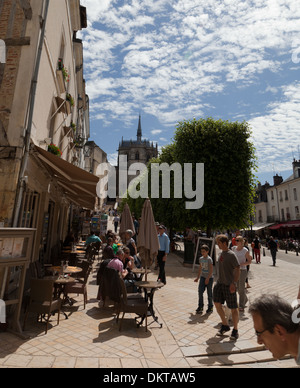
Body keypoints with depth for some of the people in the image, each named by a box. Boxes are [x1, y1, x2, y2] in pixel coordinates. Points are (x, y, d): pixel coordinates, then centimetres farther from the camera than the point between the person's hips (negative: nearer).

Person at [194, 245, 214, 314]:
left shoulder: (209, 259, -13)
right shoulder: (201, 259, 6)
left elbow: (211, 270, -17)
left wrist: (208, 278, -22)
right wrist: (198, 277, 17)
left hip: (209, 278, -5)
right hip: (202, 277, 5)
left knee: (209, 293, 6)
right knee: (200, 291, -5)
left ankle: (210, 307, 22)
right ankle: (200, 307, 4)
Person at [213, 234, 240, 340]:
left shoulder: (231, 255, -14)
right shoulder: (221, 254, 10)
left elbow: (237, 269, -17)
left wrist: (234, 283, -24)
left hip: (229, 285, -7)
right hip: (220, 283, 7)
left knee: (233, 308, 5)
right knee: (217, 303, 6)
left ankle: (235, 330, 23)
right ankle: (225, 325, 26)